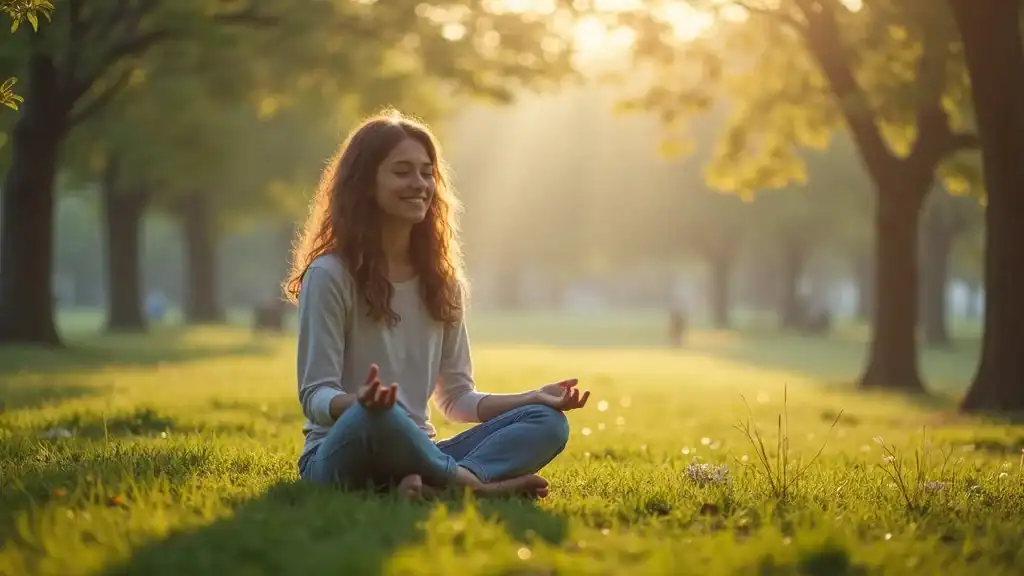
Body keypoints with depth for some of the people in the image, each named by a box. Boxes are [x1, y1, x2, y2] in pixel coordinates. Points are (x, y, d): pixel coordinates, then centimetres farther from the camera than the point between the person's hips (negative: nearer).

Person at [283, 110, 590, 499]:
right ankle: (480, 483, -22)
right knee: (375, 417, -41)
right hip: (342, 456, -6)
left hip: (414, 451, 6)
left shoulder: (442, 279, 12)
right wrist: (358, 402, -35)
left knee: (548, 422, -15)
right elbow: (315, 396, -12)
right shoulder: (330, 276, -7)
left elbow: (457, 399, 14)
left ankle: (433, 485, -38)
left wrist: (534, 397, -3)